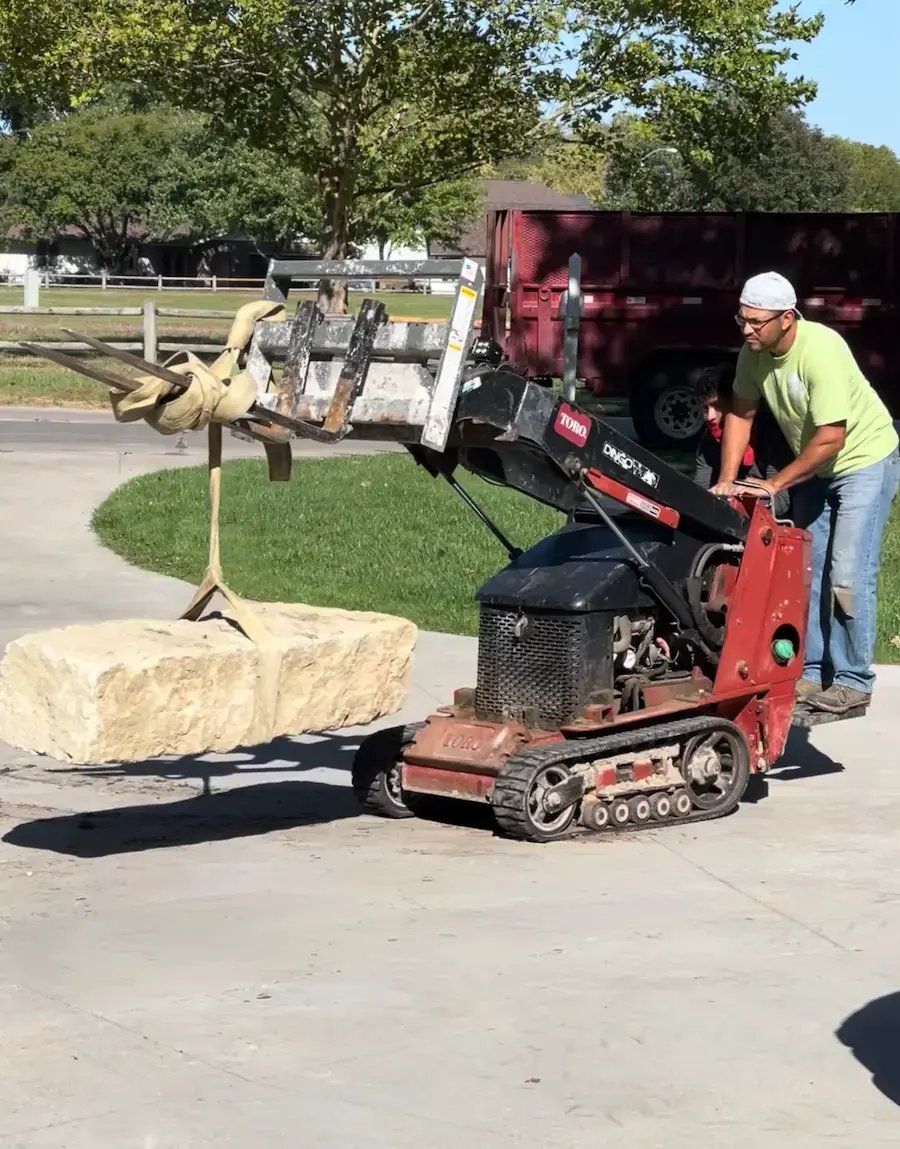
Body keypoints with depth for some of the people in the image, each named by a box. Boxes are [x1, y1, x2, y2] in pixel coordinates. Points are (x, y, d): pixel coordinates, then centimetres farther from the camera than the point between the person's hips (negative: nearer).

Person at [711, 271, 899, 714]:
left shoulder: (820, 351, -33)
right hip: (814, 466, 7)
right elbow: (740, 413, 0)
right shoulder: (754, 352, -12)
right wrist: (726, 481, -7)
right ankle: (812, 672, 18)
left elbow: (831, 437, -32)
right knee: (806, 571, 8)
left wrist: (775, 483, -25)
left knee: (846, 577, -12)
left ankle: (852, 681, -2)